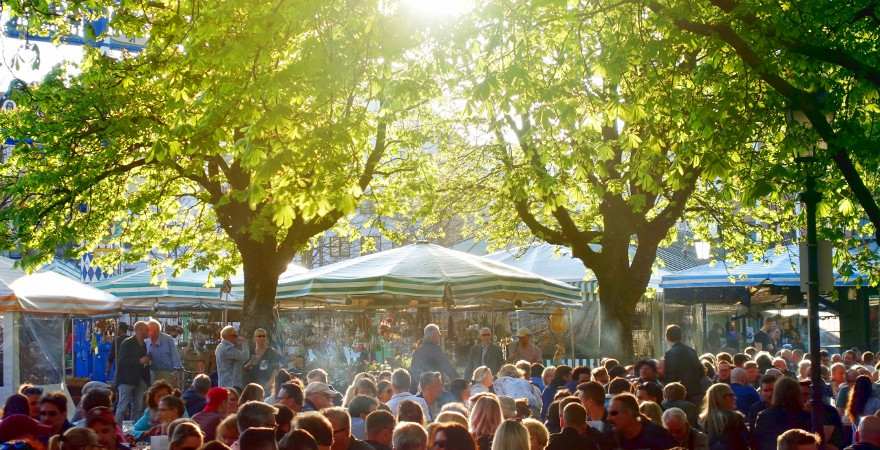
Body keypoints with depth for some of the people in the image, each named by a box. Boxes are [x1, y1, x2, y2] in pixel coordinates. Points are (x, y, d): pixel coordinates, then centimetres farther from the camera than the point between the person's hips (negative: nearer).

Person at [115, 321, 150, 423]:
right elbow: (121, 361, -16)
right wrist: (139, 361, -21)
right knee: (123, 406, -5)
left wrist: (146, 362, 6)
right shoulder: (127, 343, -8)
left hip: (140, 380, 7)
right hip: (127, 380, -7)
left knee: (138, 407, 7)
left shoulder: (143, 344, 14)